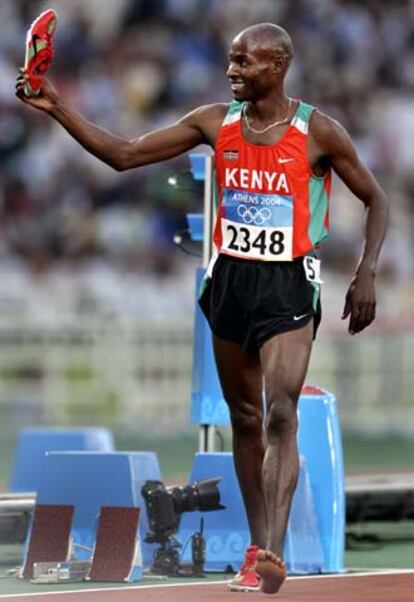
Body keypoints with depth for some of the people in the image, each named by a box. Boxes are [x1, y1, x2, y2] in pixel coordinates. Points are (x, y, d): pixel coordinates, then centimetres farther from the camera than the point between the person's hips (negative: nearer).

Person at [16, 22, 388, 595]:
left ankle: (273, 555, -24)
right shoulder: (216, 122, 2)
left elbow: (375, 199, 2)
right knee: (245, 419, 10)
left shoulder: (317, 131, -8)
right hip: (230, 280, 5)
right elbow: (124, 155, 3)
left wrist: (366, 274, -8)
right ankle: (258, 546, 19)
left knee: (280, 416, -17)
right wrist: (59, 109, -7)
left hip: (289, 286, -5)